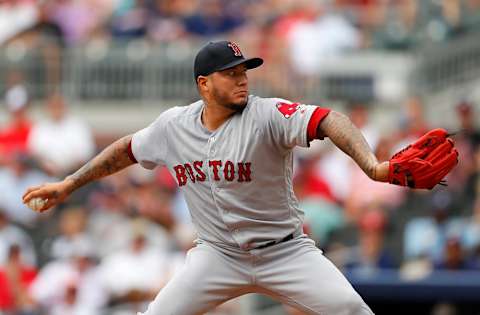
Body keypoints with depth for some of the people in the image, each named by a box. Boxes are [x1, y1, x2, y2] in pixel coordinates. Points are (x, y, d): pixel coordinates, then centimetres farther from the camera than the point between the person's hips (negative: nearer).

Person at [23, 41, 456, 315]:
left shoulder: (268, 116, -19)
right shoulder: (173, 126, -5)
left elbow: (327, 121, -36)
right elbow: (127, 150, 14)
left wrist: (372, 166, -54)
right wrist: (68, 185, 16)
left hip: (283, 251, -3)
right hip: (218, 255, 3)